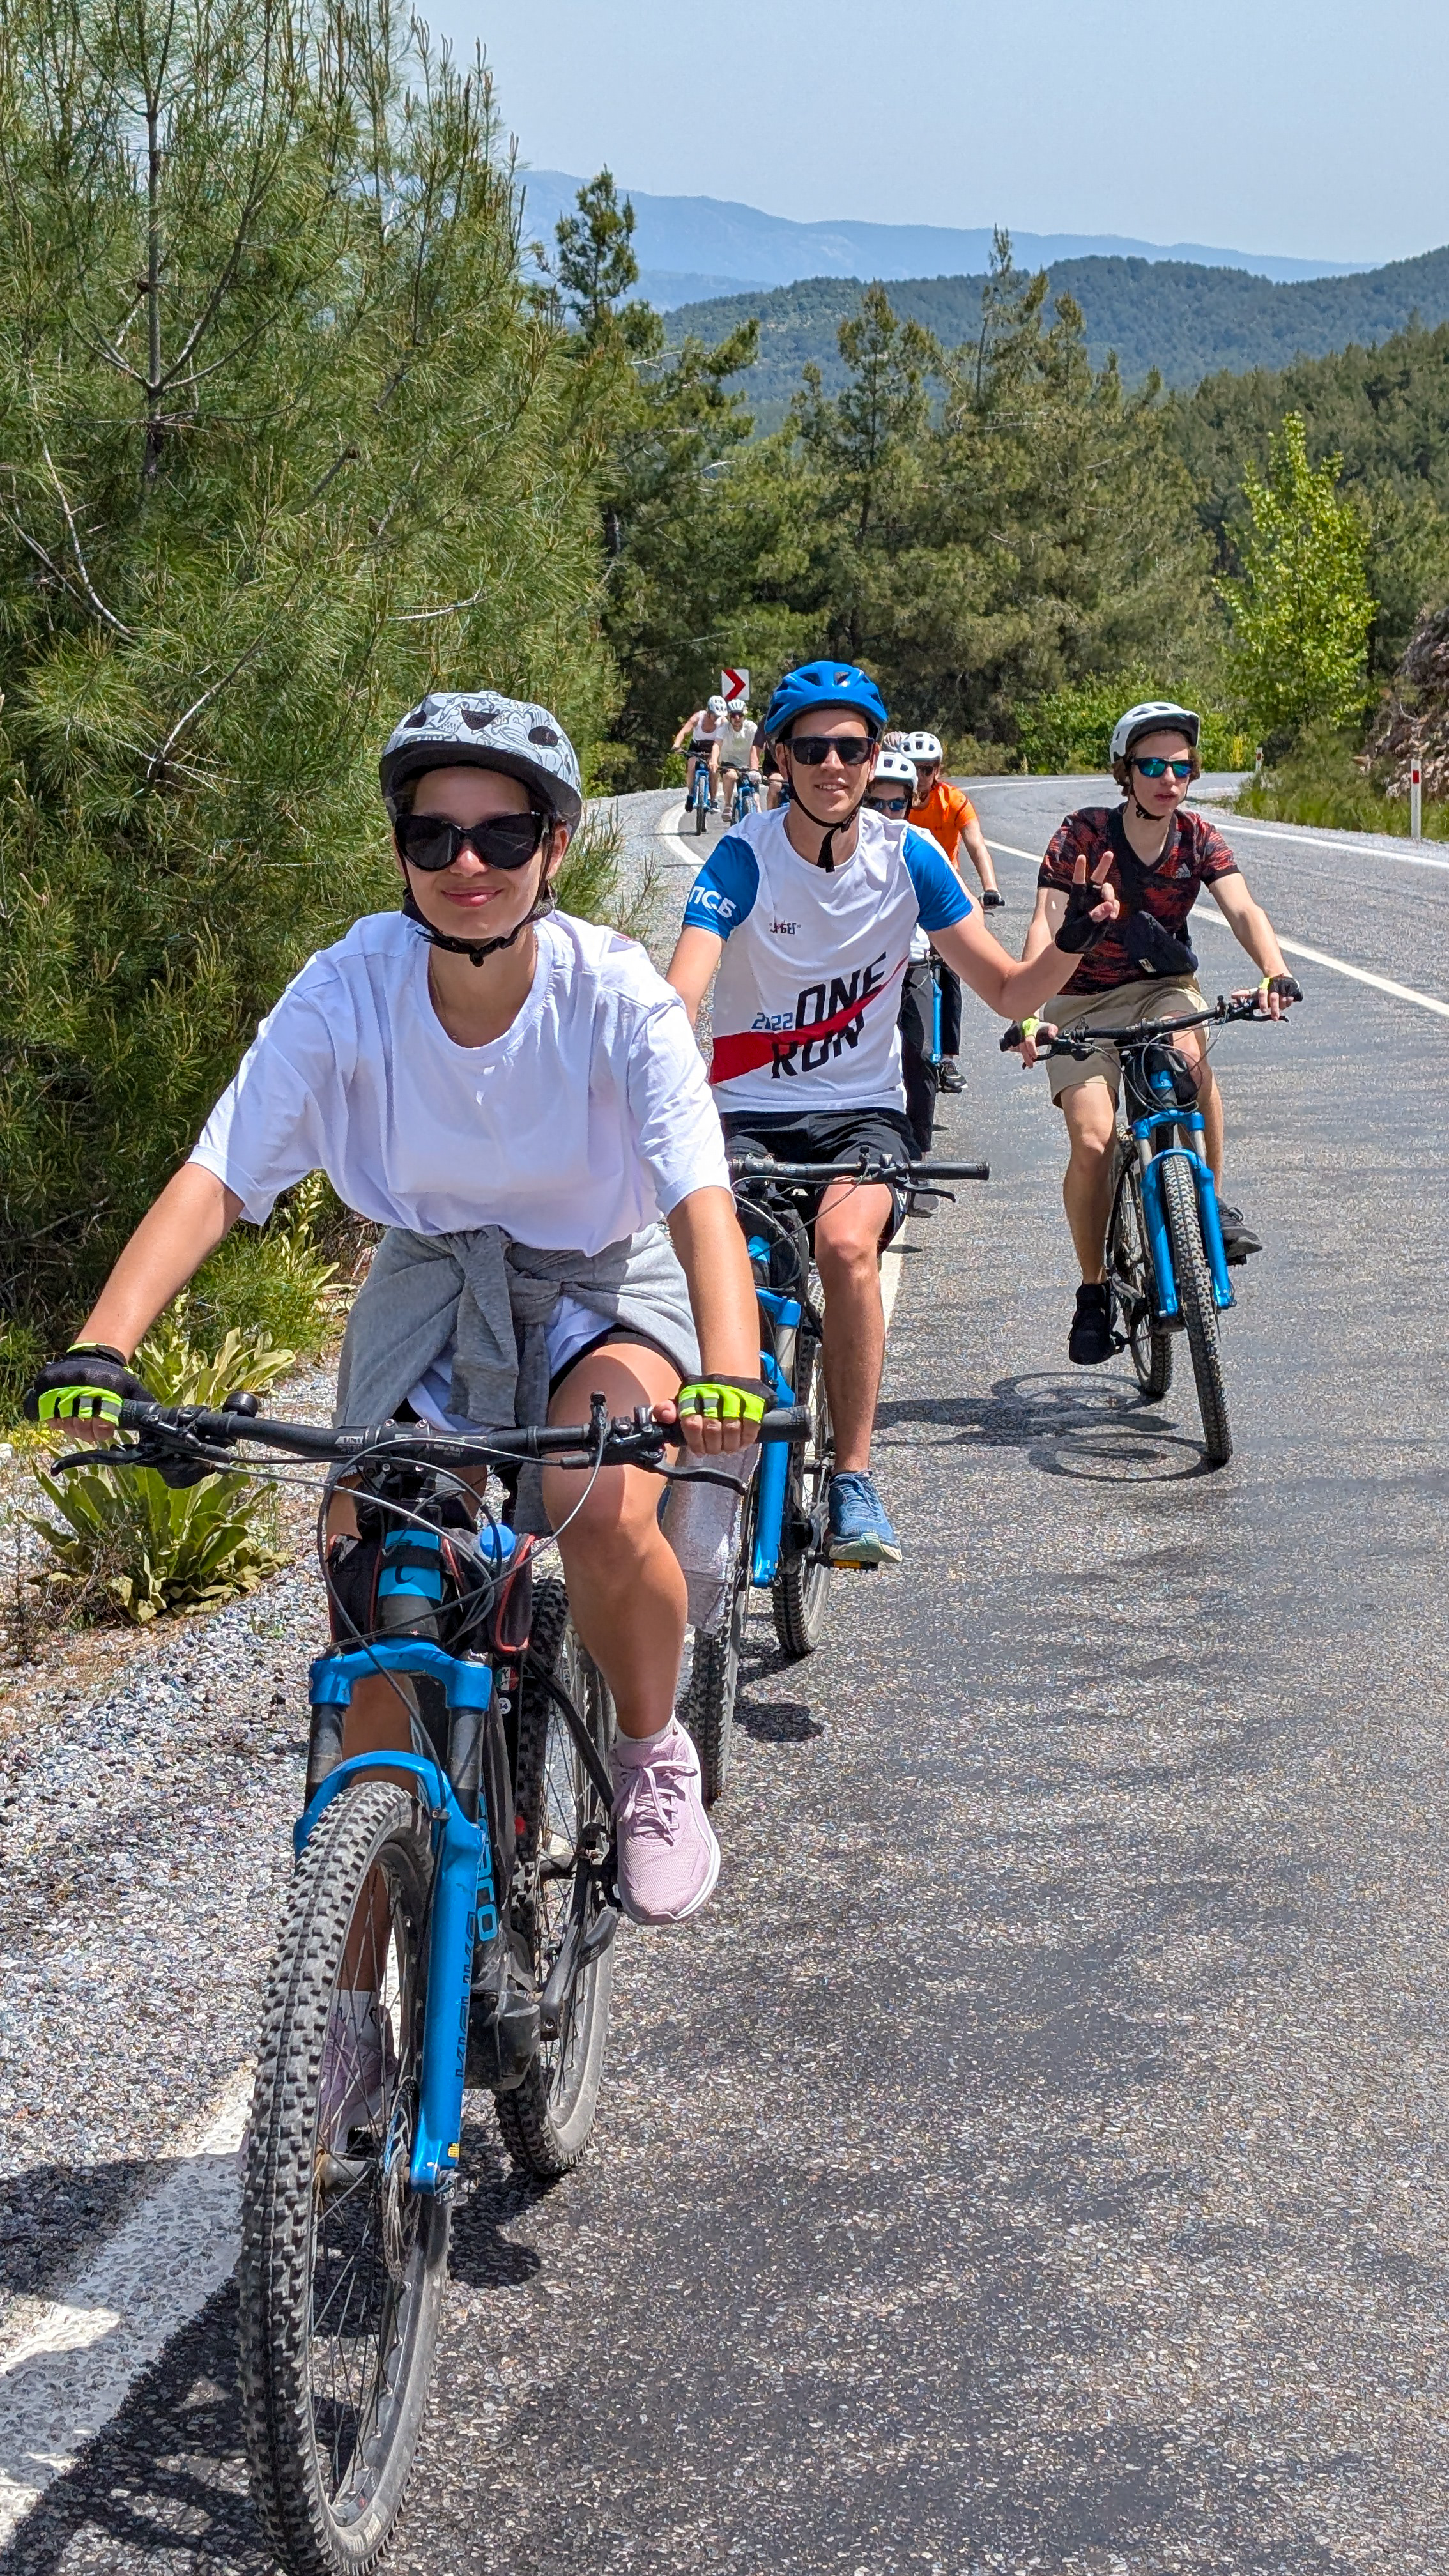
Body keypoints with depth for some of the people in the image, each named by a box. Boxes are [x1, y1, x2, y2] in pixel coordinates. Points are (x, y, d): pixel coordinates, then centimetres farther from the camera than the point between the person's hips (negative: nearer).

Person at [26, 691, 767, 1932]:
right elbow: (216, 1176, -26)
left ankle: (654, 1754, 0)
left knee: (604, 1509, -30)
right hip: (433, 1283, 2)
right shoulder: (352, 986, -20)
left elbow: (702, 1199, -35)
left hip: (603, 1286, -2)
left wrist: (728, 1373, -54)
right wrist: (99, 1350, -41)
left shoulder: (614, 994, -24)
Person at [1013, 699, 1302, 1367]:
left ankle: (1211, 1203, -16)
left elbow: (1242, 910, -19)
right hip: (1084, 1000, -1)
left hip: (1162, 989, 2)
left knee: (1189, 1054, -35)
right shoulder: (1083, 835, -16)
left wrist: (1275, 972, -41)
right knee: (1092, 1144, -18)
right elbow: (1046, 927, -25)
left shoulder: (1198, 838, -6)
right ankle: (1093, 1291, 2)